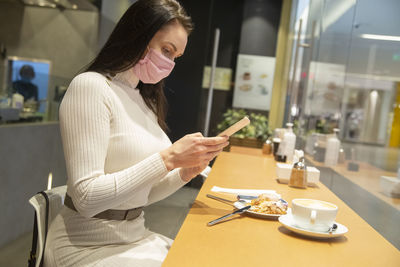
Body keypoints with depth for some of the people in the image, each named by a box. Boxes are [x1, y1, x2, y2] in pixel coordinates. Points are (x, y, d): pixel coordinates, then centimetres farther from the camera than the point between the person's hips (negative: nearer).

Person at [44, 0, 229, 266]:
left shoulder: (144, 100, 9)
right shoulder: (90, 86, -15)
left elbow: (140, 194, 10)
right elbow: (87, 198, -23)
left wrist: (186, 172, -6)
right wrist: (168, 158, -24)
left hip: (135, 235, 7)